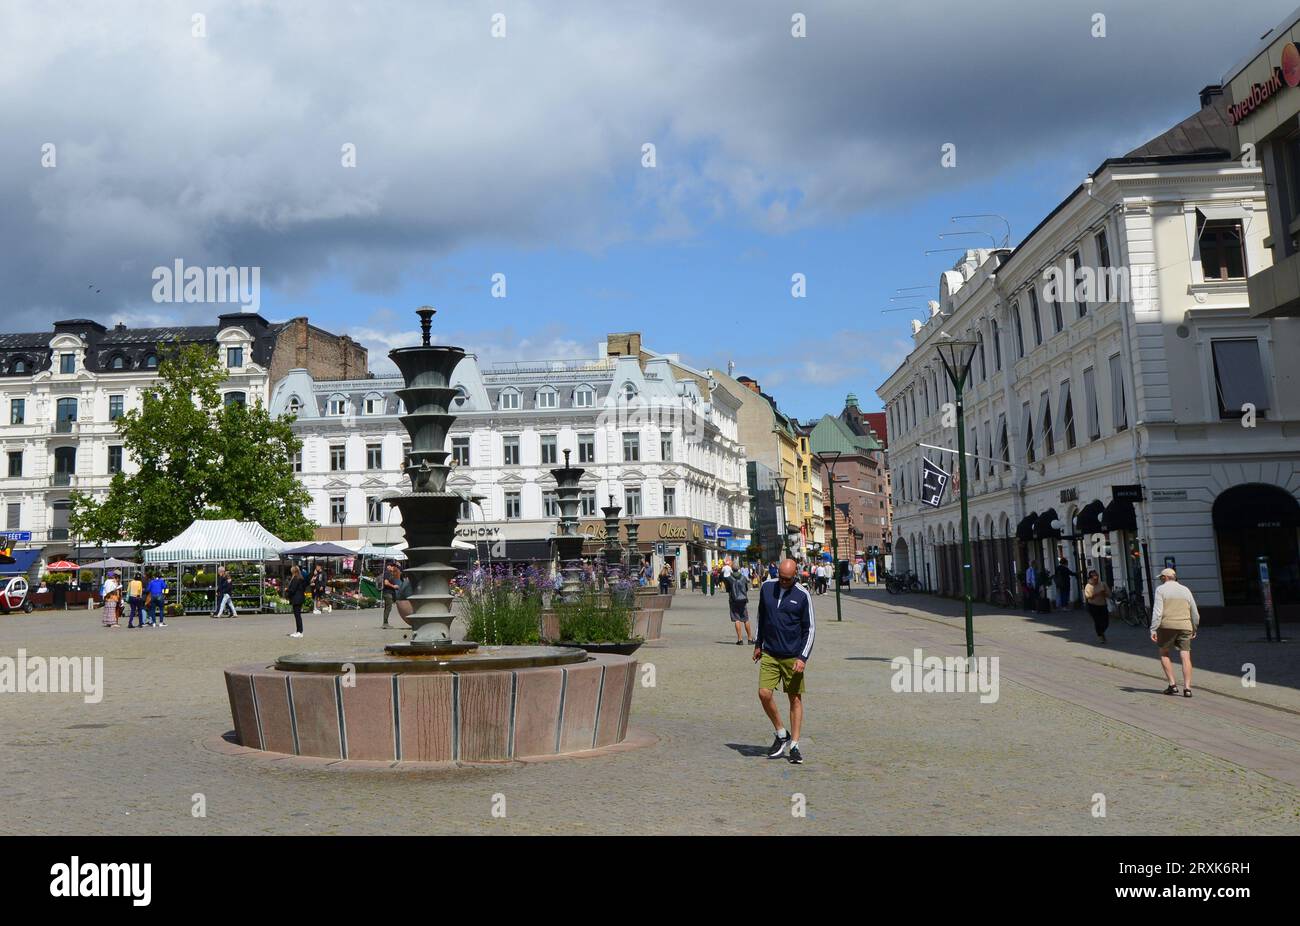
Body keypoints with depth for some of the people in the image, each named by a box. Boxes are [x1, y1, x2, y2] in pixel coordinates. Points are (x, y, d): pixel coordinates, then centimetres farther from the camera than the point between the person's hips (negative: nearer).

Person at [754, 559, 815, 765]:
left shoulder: (802, 595, -7)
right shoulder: (767, 587, 2)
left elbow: (810, 629, -4)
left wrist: (803, 658, -12)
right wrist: (758, 644, 17)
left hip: (793, 656, -2)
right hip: (769, 654, 3)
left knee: (795, 699, 3)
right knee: (764, 693, -9)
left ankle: (794, 746, 12)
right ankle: (781, 734, 12)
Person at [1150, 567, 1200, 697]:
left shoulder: (1161, 589, 2)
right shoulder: (1185, 590, 15)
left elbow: (1157, 611, -9)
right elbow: (1195, 613, 18)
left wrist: (1153, 629, -11)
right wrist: (1194, 629, 30)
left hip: (1167, 626, -3)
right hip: (1185, 626, 3)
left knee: (1164, 654, 13)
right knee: (1186, 657, 1)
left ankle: (1172, 685, 6)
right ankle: (1187, 688, -8)